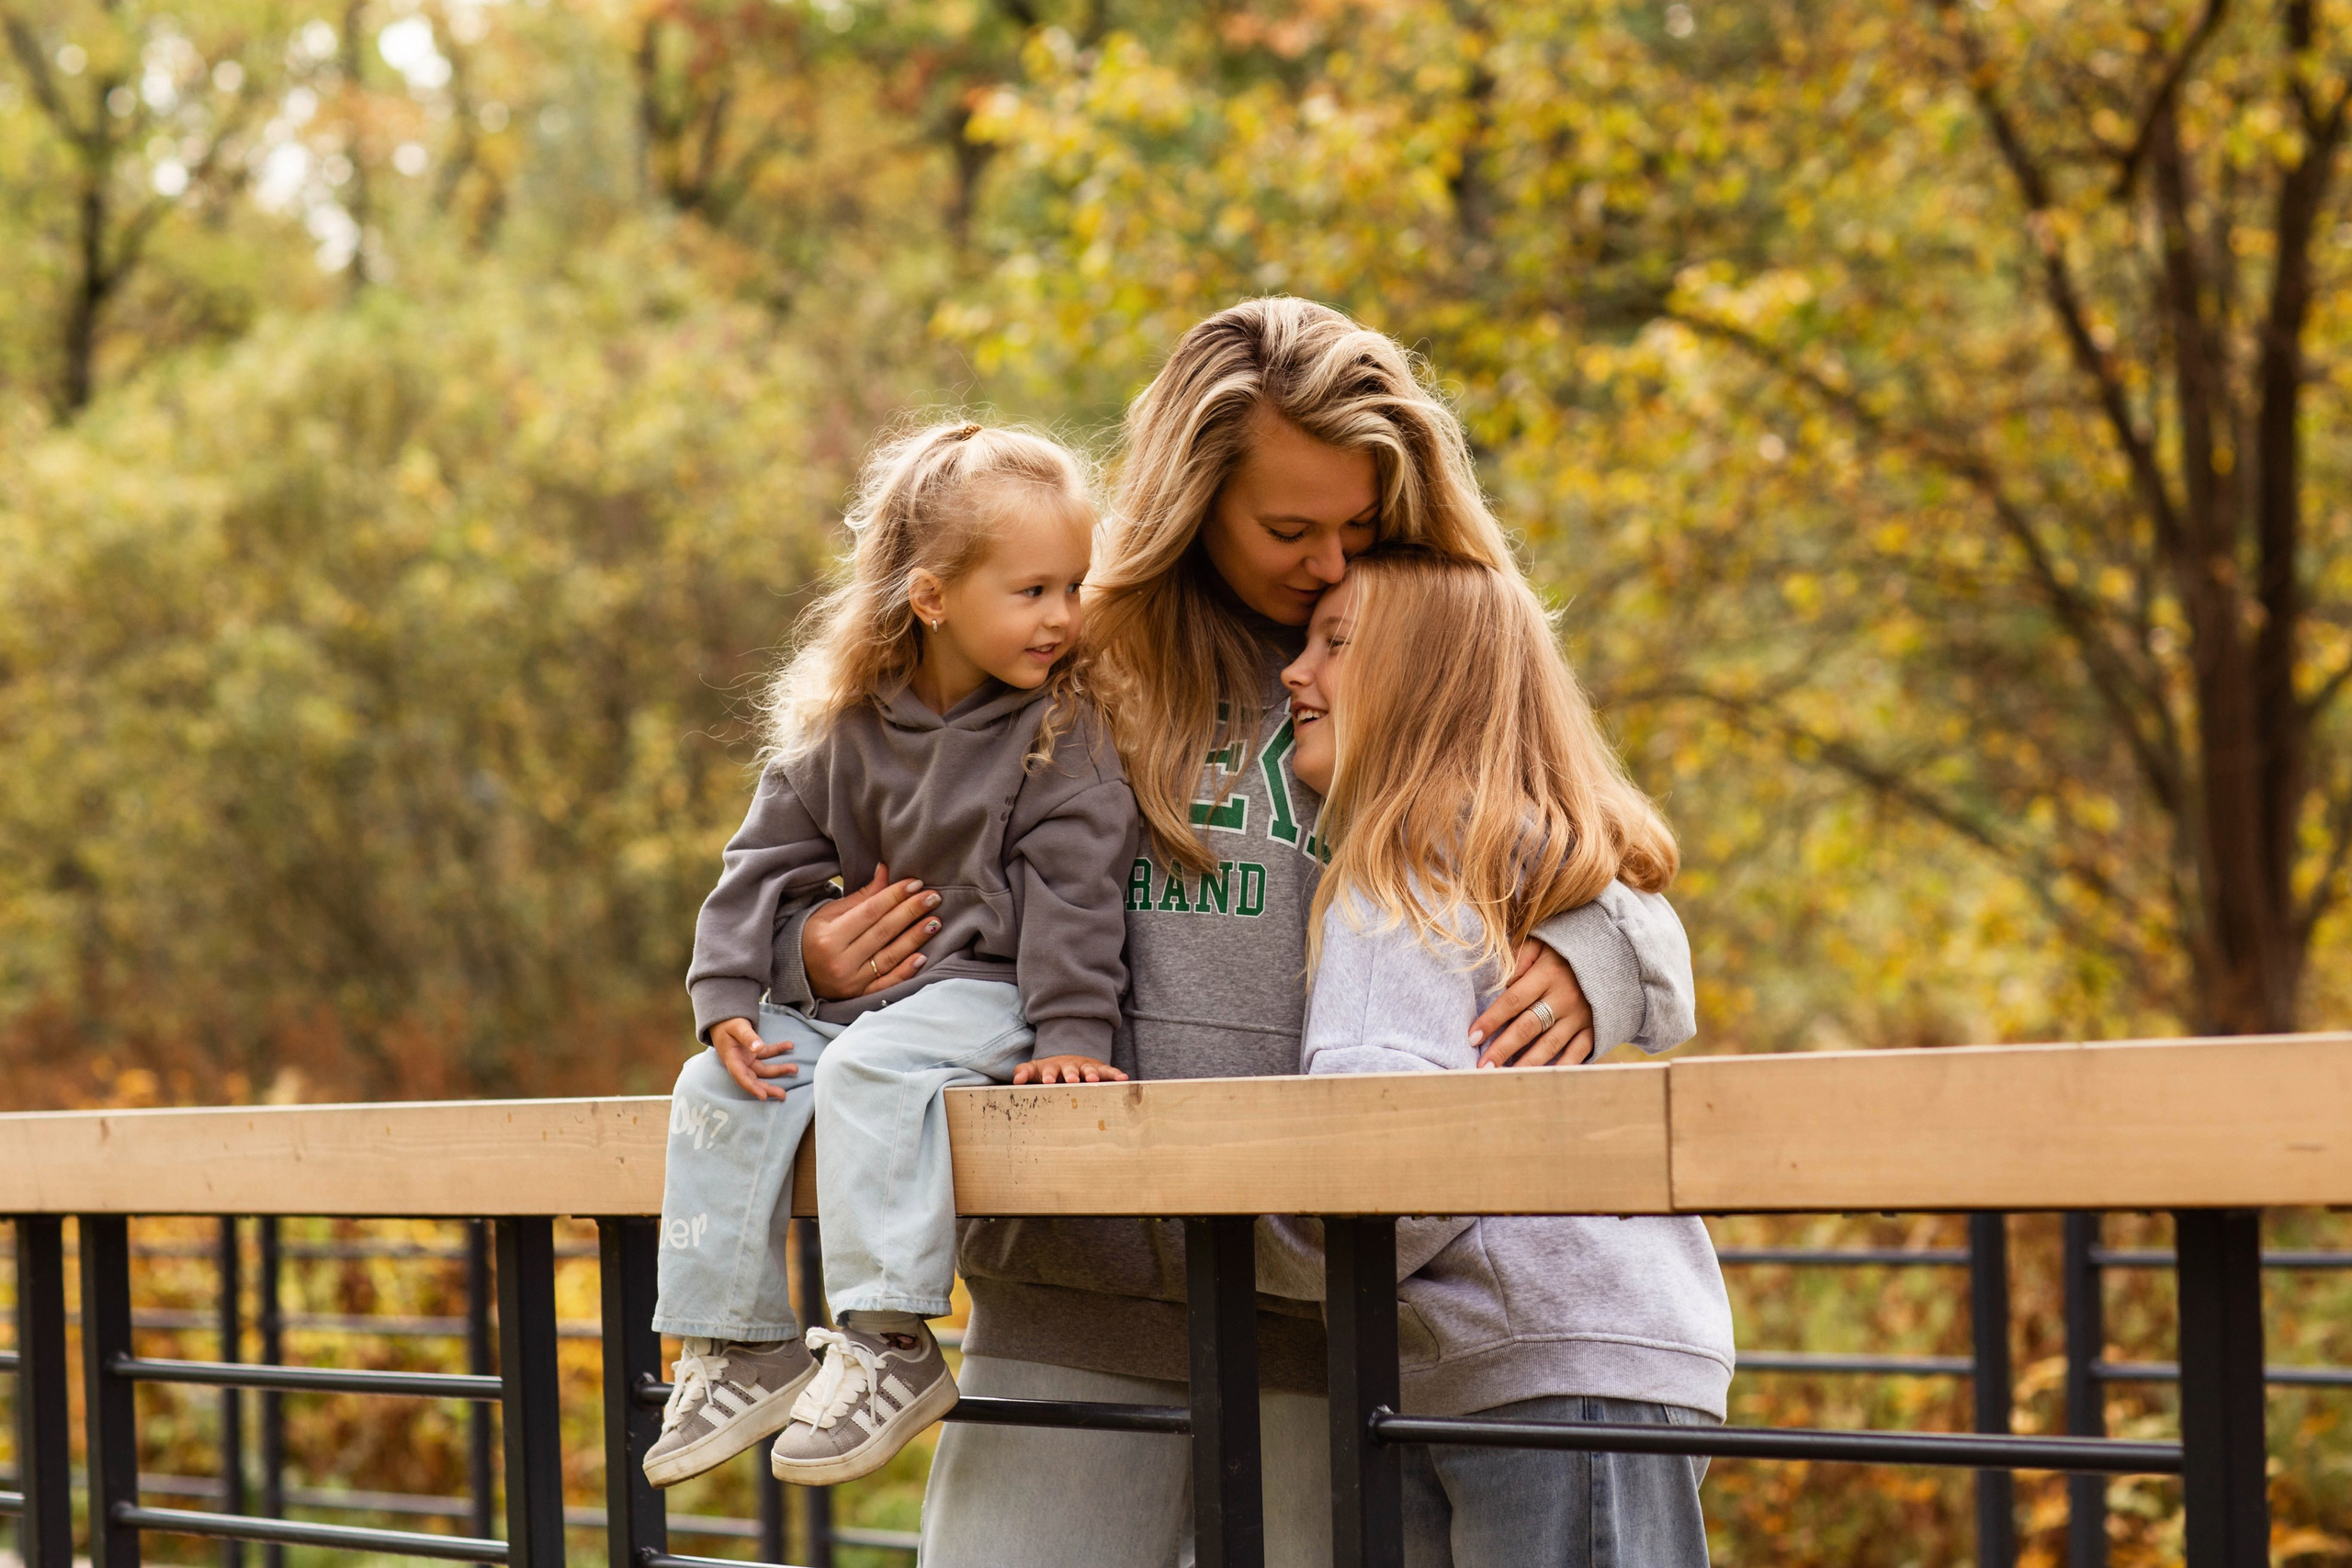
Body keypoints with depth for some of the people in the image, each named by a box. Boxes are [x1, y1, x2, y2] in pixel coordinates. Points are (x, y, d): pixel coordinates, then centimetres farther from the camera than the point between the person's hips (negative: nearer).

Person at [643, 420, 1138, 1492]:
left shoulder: (1064, 727, -6)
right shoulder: (844, 727, 4)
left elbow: (1073, 887, -10)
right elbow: (770, 861, 8)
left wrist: (1071, 1033, -18)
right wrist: (727, 1000, -2)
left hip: (988, 990, -5)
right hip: (853, 989, 6)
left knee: (871, 1071, -32)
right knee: (720, 1085, -12)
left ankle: (887, 1344, -32)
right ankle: (740, 1347, -6)